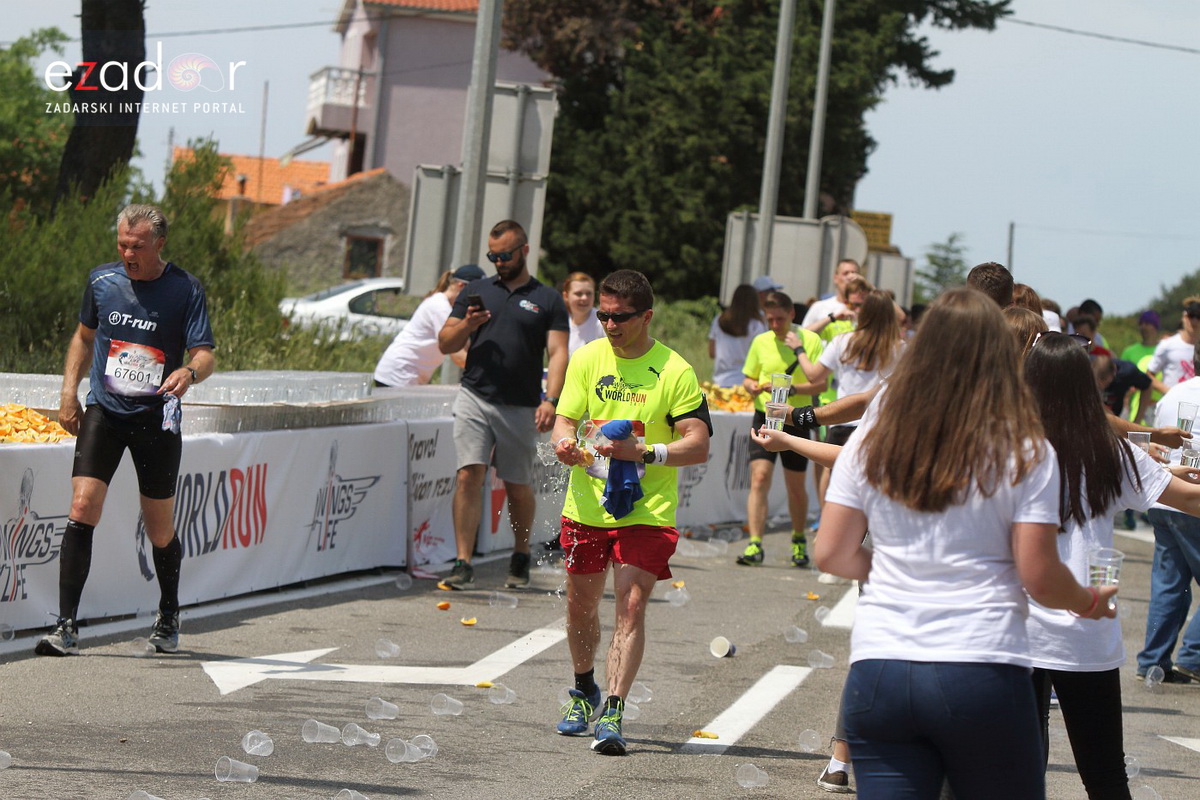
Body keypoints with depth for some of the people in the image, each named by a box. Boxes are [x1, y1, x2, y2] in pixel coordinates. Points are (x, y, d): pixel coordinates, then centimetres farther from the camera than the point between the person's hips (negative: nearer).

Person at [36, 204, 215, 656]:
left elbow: (205, 355, -11)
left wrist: (189, 372, -34)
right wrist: (69, 392, 10)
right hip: (103, 413, 2)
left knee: (160, 530, 7)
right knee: (83, 508, -15)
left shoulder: (185, 291, -7)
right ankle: (66, 627, -15)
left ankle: (168, 618, 34)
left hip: (157, 419, -2)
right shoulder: (102, 281, 3)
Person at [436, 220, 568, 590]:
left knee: (518, 487, 6)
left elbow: (558, 353, -2)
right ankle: (463, 564, -12)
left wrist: (551, 399, -16)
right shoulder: (476, 291, 13)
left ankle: (521, 558, 26)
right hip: (475, 397, 1)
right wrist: (466, 326, -9)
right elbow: (445, 344, 12)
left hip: (521, 407, -1)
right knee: (468, 477, -11)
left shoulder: (548, 300, 7)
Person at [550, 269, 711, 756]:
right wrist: (565, 443, -22)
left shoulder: (675, 372, -8)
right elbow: (565, 420, 2)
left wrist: (643, 452, -25)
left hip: (647, 511, -3)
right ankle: (583, 692, 38)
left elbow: (698, 446, -10)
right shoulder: (587, 359, 3)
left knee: (631, 606, -14)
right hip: (586, 508, 4)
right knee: (580, 605, 14)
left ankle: (612, 713, -15)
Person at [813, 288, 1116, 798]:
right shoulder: (1024, 453, -2)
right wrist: (1089, 602, 16)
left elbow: (831, 554, 7)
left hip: (877, 672, 2)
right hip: (982, 674, -2)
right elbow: (1040, 578, -4)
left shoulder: (872, 444, 5)